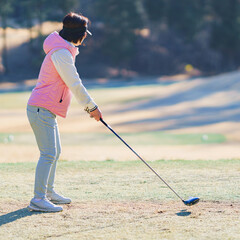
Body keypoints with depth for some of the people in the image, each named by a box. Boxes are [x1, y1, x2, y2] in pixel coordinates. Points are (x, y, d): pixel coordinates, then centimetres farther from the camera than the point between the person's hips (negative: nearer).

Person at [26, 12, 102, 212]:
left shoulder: (64, 51, 17)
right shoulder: (61, 53, -17)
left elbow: (72, 83, 23)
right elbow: (74, 84, -17)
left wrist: (89, 106, 20)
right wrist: (92, 106, -9)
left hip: (47, 111, 11)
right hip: (42, 109, -11)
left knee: (55, 152, 18)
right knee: (48, 154, -14)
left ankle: (48, 192, 29)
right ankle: (38, 200, -17)